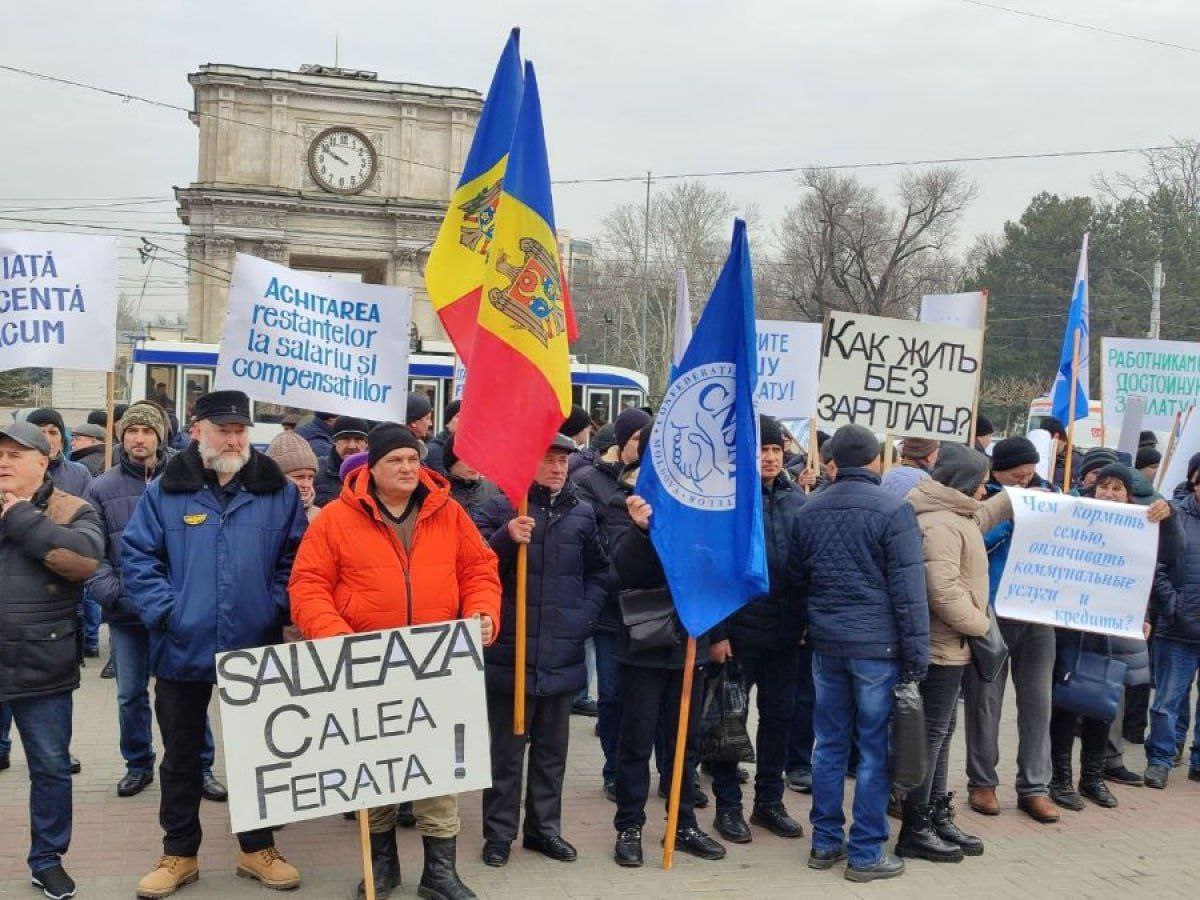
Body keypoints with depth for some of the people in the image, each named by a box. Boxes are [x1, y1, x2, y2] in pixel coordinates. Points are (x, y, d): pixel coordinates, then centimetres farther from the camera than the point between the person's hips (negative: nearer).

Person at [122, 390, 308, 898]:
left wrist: (276, 608, -7)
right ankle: (179, 854, 26)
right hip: (183, 648, 0)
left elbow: (295, 558, 4)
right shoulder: (165, 492, -1)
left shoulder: (278, 492, 0)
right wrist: (163, 613, -11)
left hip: (256, 649, 0)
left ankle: (257, 848, 28)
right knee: (181, 756, 12)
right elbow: (137, 557, -2)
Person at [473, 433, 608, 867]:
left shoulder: (581, 514, 7)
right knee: (507, 748, 6)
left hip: (562, 653, 4)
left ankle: (544, 827, 27)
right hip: (512, 651, -4)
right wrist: (505, 538, -27)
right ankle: (499, 832, 17)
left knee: (552, 748, 14)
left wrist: (584, 615, 3)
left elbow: (598, 573, 15)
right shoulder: (500, 508, -4)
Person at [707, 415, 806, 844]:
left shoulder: (796, 499, 7)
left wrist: (805, 620, 7)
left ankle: (769, 802, 27)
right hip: (739, 629, -5)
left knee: (779, 716, 14)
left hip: (784, 631, 6)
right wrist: (716, 632, -16)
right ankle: (728, 805, 19)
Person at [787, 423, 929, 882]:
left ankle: (825, 842, 22)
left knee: (830, 744, 13)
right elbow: (908, 589, -11)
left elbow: (796, 579, 14)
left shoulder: (808, 511, 6)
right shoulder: (892, 510, -11)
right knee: (875, 750, 3)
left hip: (825, 642, 5)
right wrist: (916, 654, -7)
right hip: (877, 645, -5)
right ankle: (866, 852, 9)